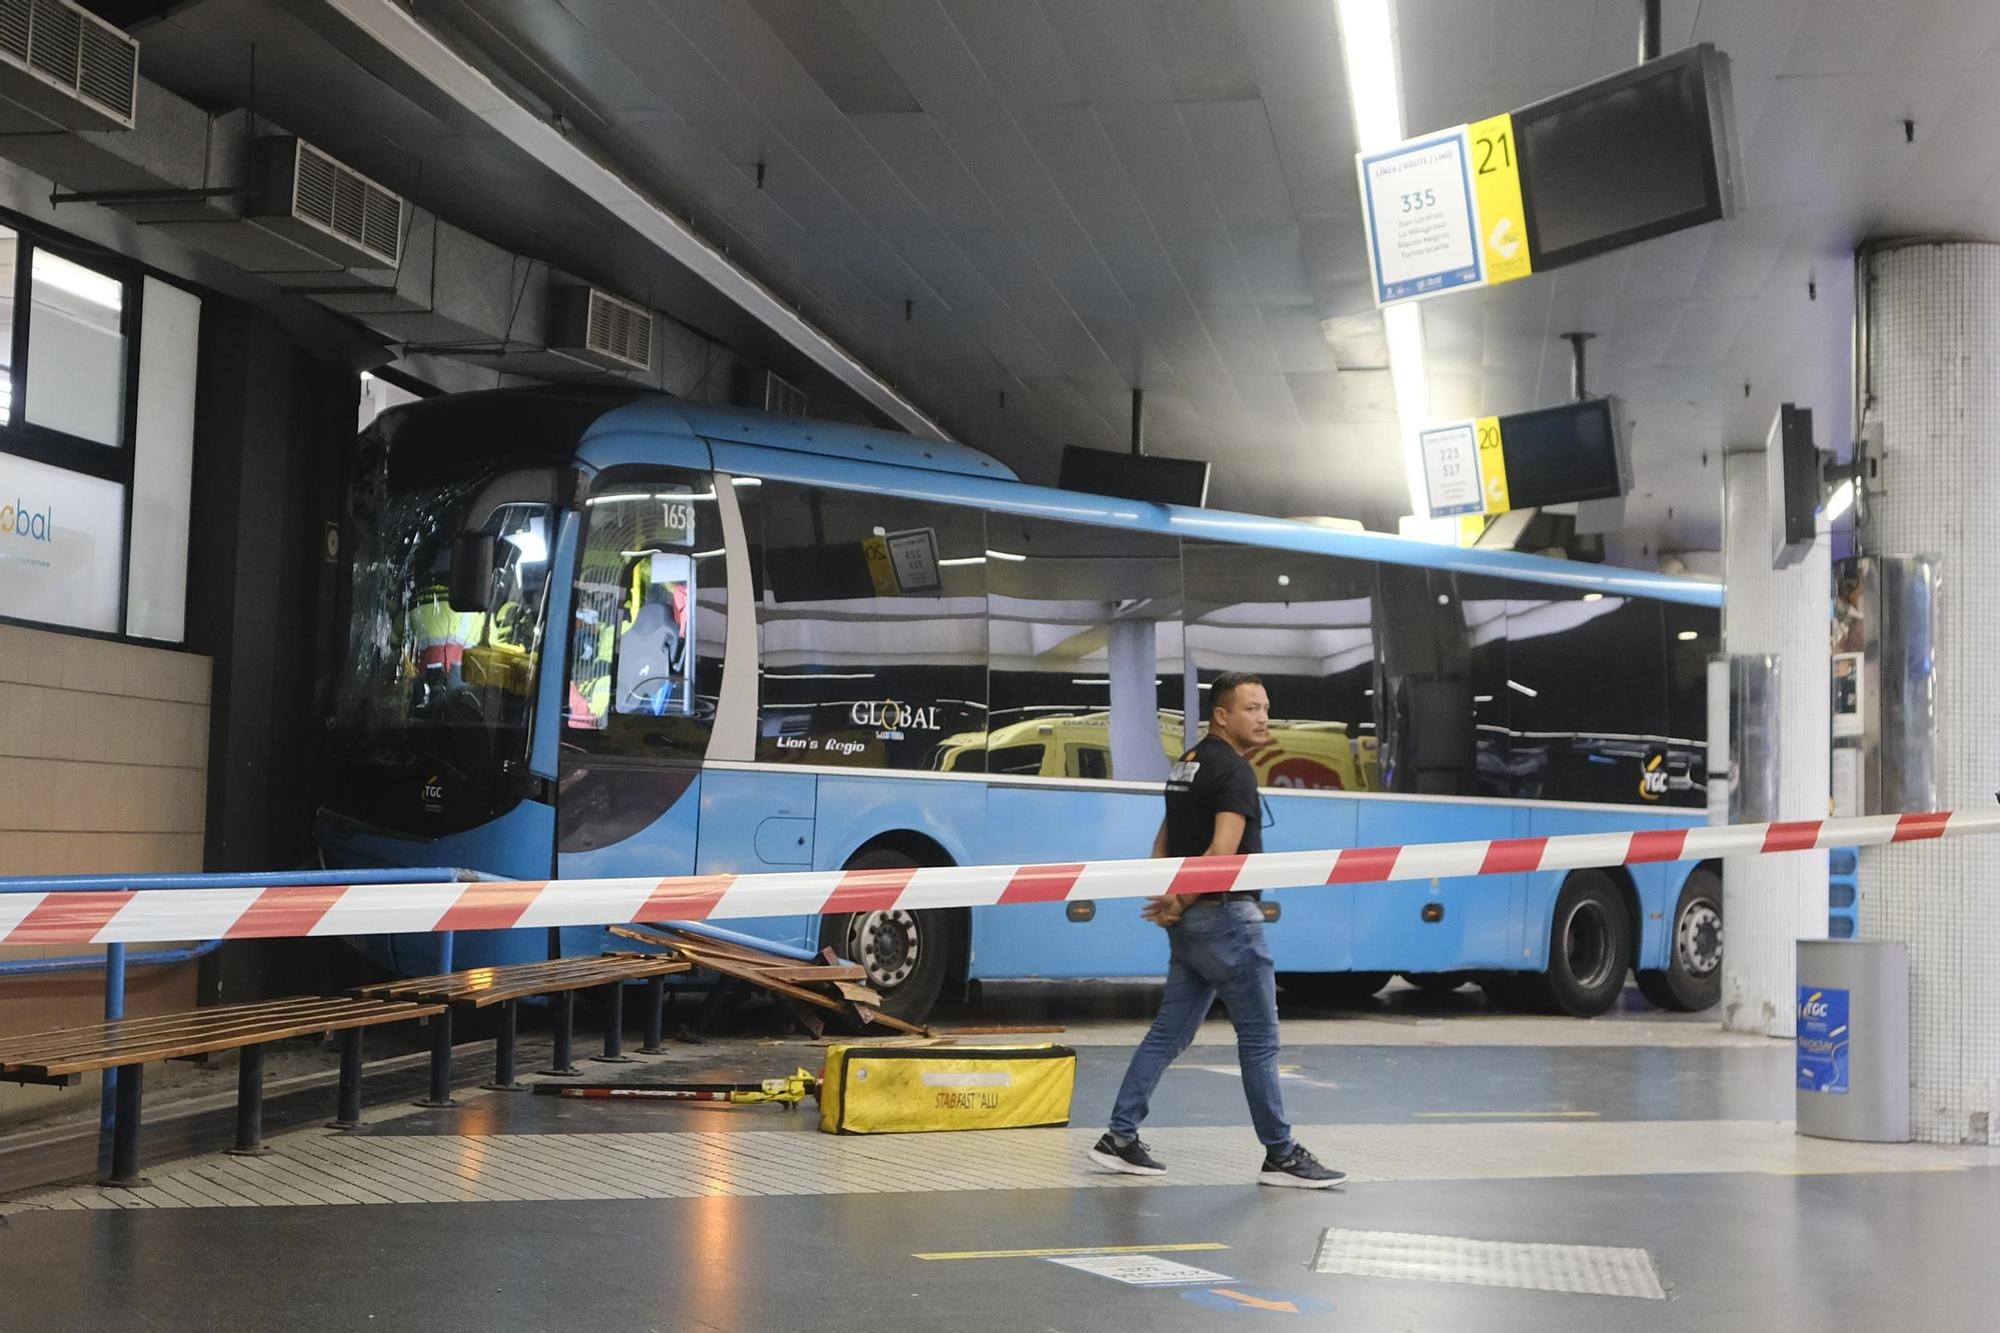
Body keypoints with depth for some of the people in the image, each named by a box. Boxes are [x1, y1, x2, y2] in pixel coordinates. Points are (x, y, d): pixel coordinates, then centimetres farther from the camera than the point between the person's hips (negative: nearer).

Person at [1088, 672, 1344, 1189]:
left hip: (1190, 922, 9)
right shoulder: (1234, 772, -14)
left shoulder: (1187, 765, 16)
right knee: (1259, 1037, 0)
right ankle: (1281, 1156, 6)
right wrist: (1179, 901, -13)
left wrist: (1164, 897, 4)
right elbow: (1223, 851, -23)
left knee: (1170, 1032, 12)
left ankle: (1120, 1138, 11)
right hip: (1226, 916, -9)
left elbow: (1165, 841, 18)